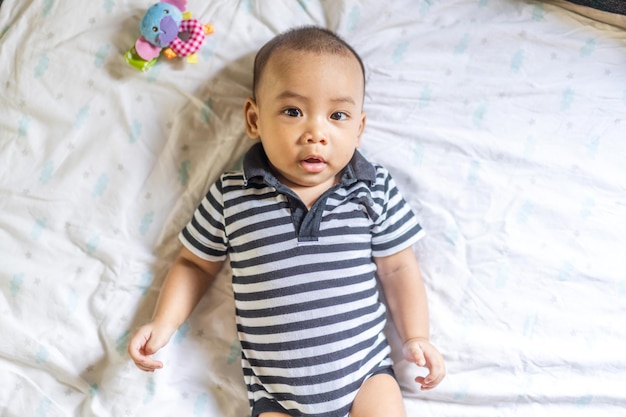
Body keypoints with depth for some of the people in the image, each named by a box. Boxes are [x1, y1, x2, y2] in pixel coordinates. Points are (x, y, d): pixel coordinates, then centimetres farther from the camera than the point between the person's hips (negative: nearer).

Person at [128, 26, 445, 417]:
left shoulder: (375, 190, -5)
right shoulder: (230, 196, -6)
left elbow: (398, 268, 4)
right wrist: (163, 323, -2)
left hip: (367, 369, 1)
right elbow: (196, 264, 7)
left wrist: (416, 336, 0)